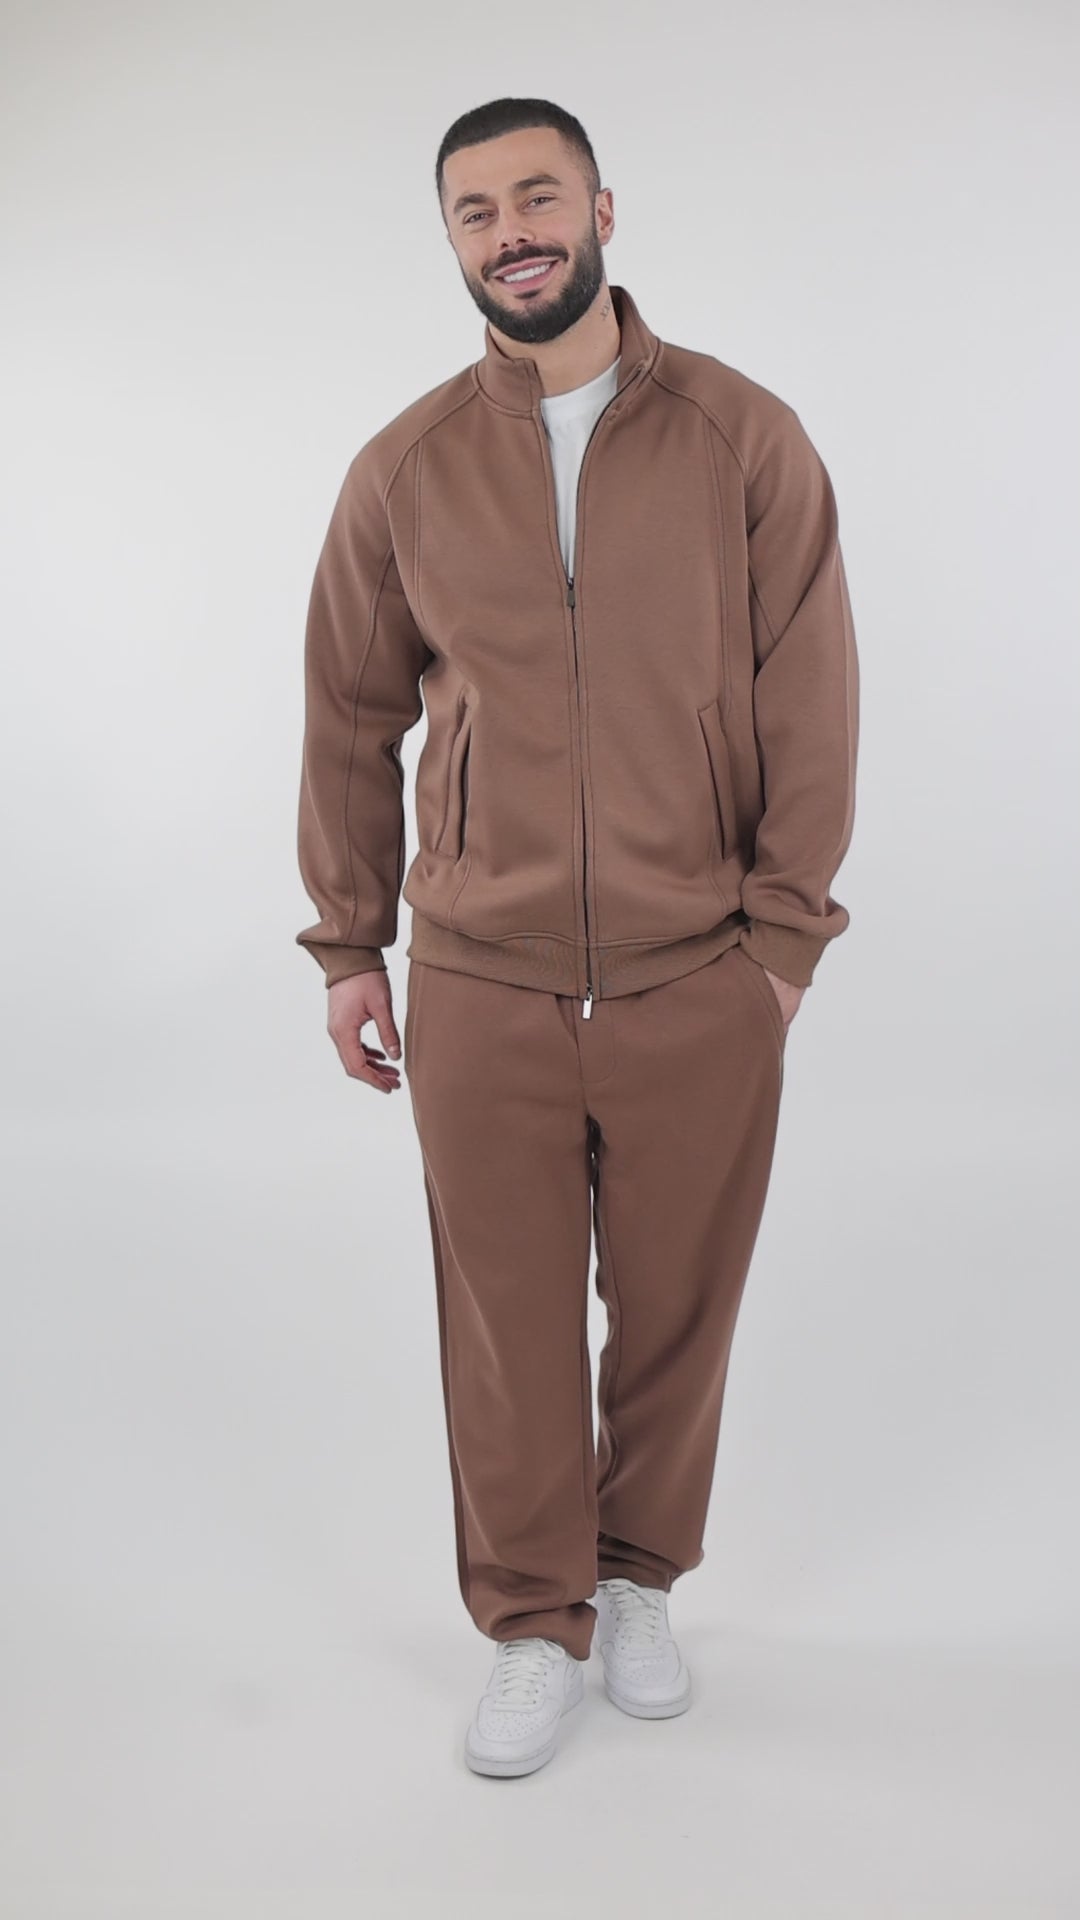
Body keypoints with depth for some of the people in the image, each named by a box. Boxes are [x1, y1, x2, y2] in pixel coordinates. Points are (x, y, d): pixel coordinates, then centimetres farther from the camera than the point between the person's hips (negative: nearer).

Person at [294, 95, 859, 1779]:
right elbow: (351, 720, 8)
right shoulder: (405, 470, 3)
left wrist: (786, 931, -2)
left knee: (676, 1311, 12)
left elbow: (810, 700, 0)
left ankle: (642, 1583, 38)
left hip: (702, 988, 0)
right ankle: (534, 1626, 30)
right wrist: (349, 947, 8)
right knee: (506, 1322, 9)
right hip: (483, 990, 1)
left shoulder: (748, 440, 0)